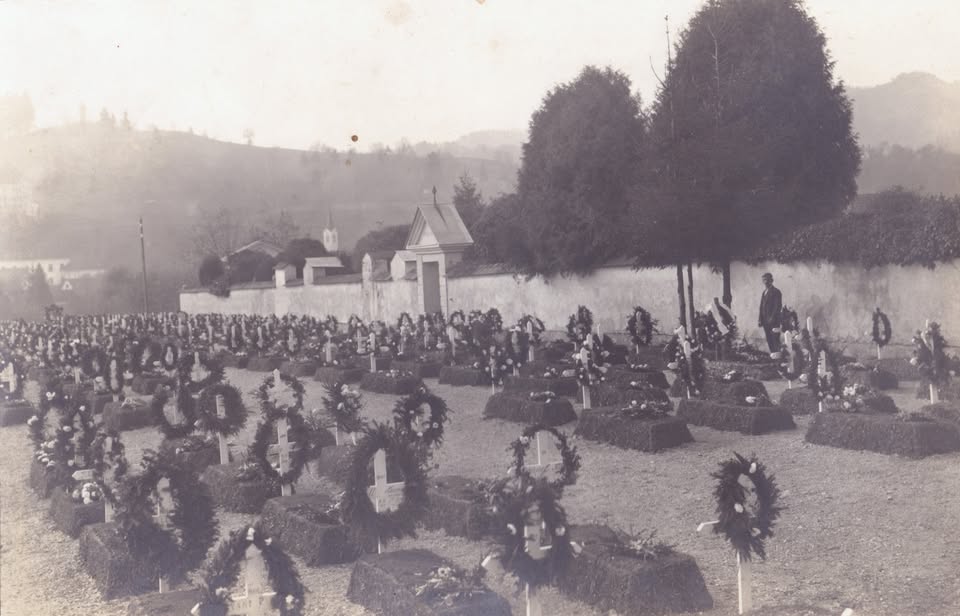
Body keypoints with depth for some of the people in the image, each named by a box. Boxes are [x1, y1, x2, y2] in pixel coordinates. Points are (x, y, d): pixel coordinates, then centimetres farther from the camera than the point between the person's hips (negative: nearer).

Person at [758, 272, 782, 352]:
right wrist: (760, 320, 10)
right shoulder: (764, 292, 17)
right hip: (765, 321, 7)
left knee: (775, 341, -7)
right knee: (769, 341, 7)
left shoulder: (776, 292, -5)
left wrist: (772, 318, -18)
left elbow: (778, 306, -11)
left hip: (773, 321, -7)